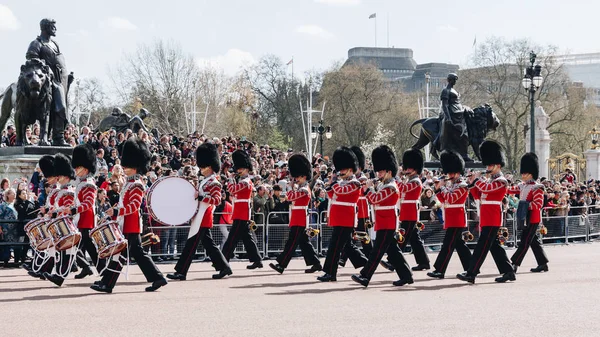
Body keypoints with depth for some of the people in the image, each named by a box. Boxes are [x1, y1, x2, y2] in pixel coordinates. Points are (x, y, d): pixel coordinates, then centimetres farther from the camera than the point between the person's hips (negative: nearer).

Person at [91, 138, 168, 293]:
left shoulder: (137, 186, -14)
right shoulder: (129, 183, 16)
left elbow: (134, 206, -24)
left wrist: (116, 211, -29)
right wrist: (115, 213, 21)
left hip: (130, 227, -10)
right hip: (127, 226, 10)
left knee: (120, 254, -7)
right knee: (138, 254, 11)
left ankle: (107, 284, -5)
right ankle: (157, 278, 13)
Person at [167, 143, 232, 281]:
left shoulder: (214, 183, -12)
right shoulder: (205, 182, 18)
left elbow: (217, 200, -21)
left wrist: (200, 196, -26)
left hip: (202, 219, -10)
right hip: (200, 218, 10)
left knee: (191, 245, -8)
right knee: (208, 244, 12)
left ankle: (181, 272, -6)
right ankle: (224, 267, 15)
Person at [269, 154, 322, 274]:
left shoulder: (304, 189, -14)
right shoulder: (301, 188, 17)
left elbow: (290, 196, -21)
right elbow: (292, 198, 20)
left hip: (299, 221, -10)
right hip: (298, 220, 10)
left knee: (291, 242, -10)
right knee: (304, 243, 11)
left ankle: (281, 265, -11)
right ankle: (316, 264, 13)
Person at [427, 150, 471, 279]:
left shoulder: (462, 186, -11)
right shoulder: (451, 186, 18)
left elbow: (451, 199, -21)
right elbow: (444, 200, 18)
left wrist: (442, 187, -14)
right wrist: (438, 189, 5)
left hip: (457, 220, -10)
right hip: (451, 220, 10)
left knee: (447, 245, -12)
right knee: (459, 244, 13)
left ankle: (439, 270, -14)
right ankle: (470, 267, 19)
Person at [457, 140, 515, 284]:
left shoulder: (501, 181, -10)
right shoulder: (491, 181, 20)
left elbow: (486, 187, -26)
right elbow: (478, 195, 21)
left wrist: (476, 179, -10)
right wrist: (472, 184, 6)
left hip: (492, 220, -10)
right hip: (486, 219, 10)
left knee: (482, 246, -10)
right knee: (495, 246, 11)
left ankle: (471, 274, -12)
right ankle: (508, 272, 14)